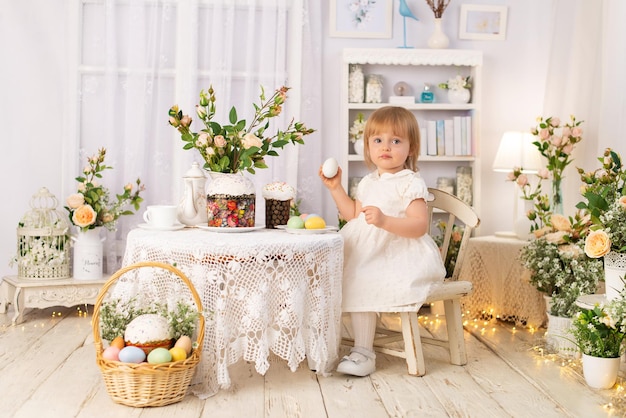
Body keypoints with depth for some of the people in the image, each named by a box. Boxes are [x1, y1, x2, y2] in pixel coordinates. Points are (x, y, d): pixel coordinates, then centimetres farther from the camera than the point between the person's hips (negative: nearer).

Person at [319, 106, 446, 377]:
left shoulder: (411, 183, -9)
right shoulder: (368, 182, 16)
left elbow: (420, 225, -19)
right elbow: (354, 215, 26)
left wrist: (385, 220, -33)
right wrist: (336, 188, 19)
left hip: (399, 254, -8)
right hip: (368, 252, 9)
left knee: (361, 283, -28)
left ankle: (363, 354, -18)